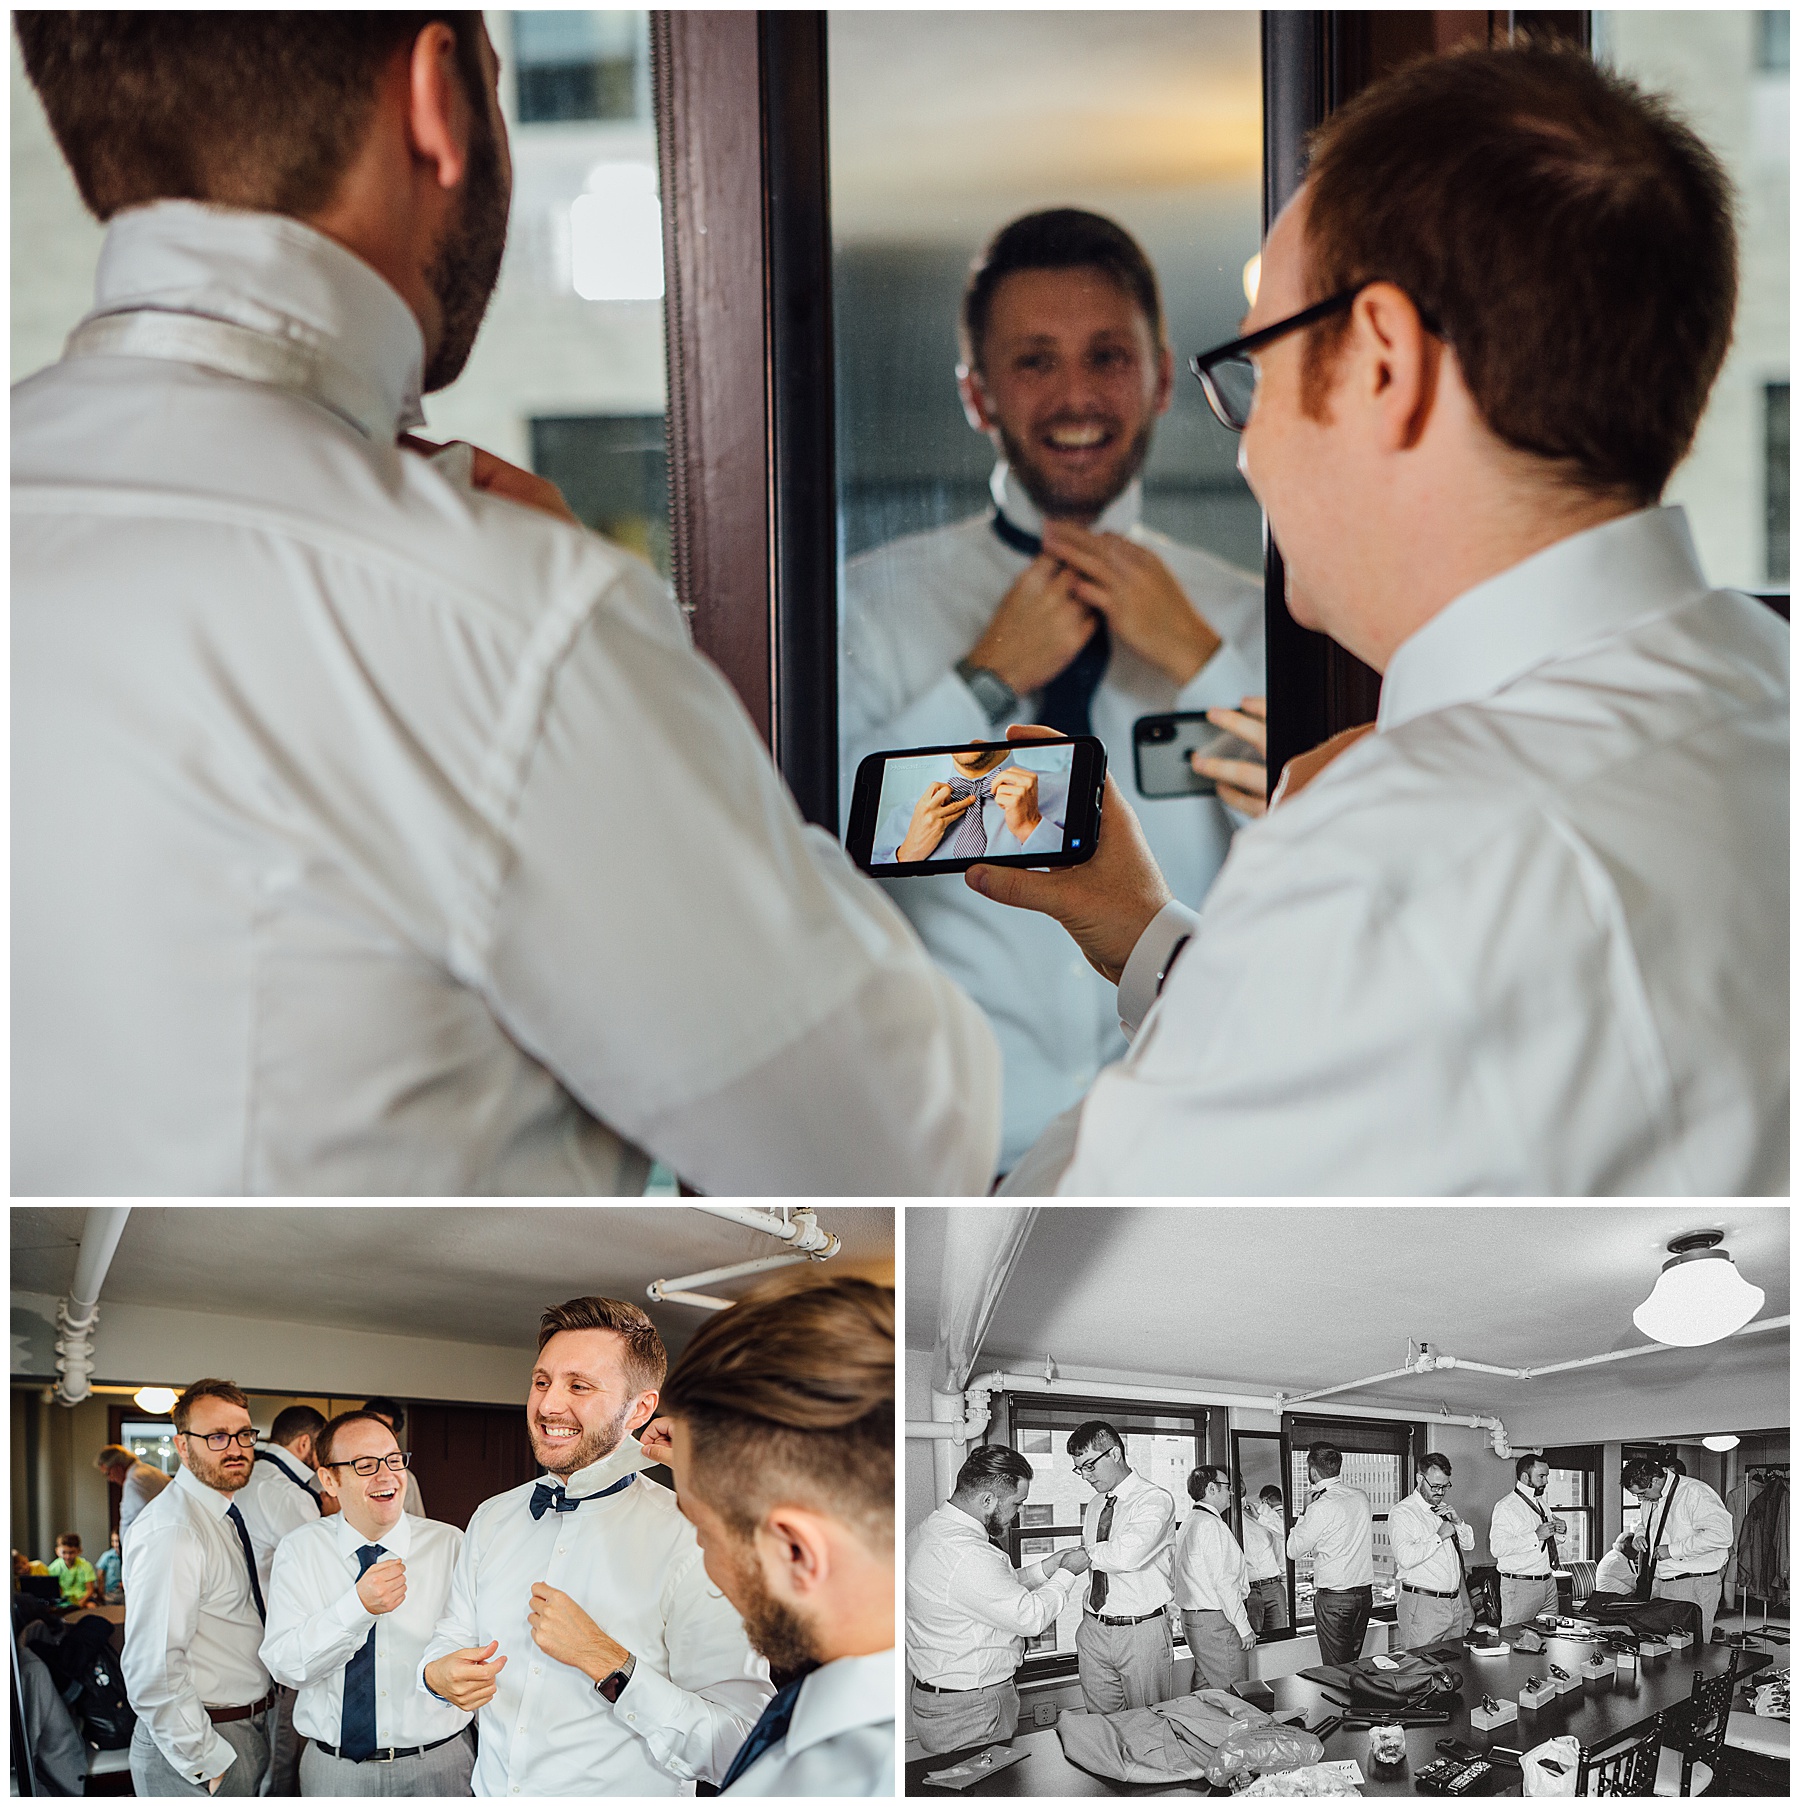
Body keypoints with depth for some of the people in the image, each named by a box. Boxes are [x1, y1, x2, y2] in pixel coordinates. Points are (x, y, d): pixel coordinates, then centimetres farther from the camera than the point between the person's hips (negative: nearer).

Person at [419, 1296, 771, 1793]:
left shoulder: (692, 1541, -20)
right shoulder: (492, 1519, 0)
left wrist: (604, 1660, -29)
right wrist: (439, 1674, -16)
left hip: (625, 1794, -5)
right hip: (491, 1790, 5)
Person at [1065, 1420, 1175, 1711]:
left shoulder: (1154, 1500, -12)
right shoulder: (1094, 1505, 13)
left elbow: (1127, 1556, -27)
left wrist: (1086, 1553, -12)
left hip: (1141, 1631, -6)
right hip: (1093, 1632, 6)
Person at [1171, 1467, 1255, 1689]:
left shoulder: (1190, 1523, 15)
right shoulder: (1211, 1525, -16)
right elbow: (1224, 1583, -19)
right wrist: (1244, 1627, -15)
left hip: (1192, 1617, 10)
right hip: (1217, 1621, -10)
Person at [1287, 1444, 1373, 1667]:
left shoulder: (1321, 1507, -16)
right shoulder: (1362, 1497, 5)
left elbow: (1293, 1550, -5)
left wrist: (1305, 1511, 2)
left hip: (1333, 1597, -7)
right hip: (1365, 1592, 7)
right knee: (1354, 1663, 15)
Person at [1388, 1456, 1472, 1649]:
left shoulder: (1444, 1508, 16)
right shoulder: (1402, 1513, -8)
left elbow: (1469, 1545, 19)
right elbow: (1406, 1558, -22)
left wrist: (1457, 1522, 1)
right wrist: (1439, 1536, -17)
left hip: (1456, 1602, 7)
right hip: (1423, 1603, -7)